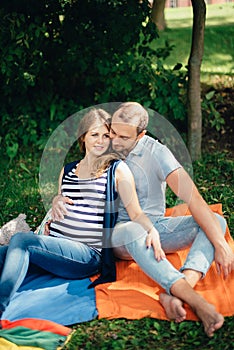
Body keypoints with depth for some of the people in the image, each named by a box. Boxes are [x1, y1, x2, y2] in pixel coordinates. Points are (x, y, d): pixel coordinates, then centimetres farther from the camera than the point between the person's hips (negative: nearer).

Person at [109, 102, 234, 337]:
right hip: (118, 232, -1)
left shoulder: (155, 153, -11)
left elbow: (192, 198, -18)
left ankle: (175, 295, -45)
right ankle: (196, 301, -47)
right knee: (134, 232, -40)